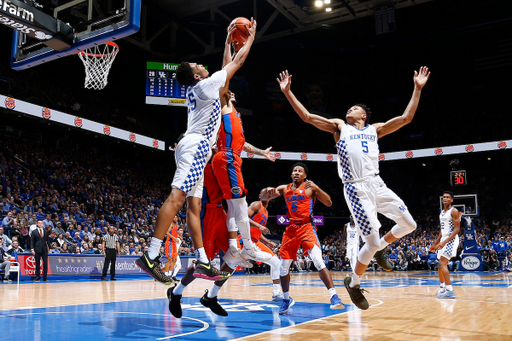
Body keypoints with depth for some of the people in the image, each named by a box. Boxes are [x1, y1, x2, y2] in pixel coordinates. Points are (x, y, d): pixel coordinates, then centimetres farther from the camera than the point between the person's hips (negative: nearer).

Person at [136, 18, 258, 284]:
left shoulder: (199, 88, 23)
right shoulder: (205, 85, -2)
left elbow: (226, 68, 39)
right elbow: (238, 62, 4)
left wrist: (228, 43, 42)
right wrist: (251, 37, 18)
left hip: (194, 148, 10)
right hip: (196, 145, -10)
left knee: (194, 205, 3)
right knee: (176, 198, -18)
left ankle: (203, 263, 4)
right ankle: (151, 257, -24)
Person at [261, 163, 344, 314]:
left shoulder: (310, 187, 1)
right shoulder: (284, 188, 12)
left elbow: (328, 203, -8)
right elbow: (263, 198, 10)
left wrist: (316, 188, -22)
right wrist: (268, 191, -14)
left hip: (307, 227, -4)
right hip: (291, 228, 5)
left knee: (319, 262, -23)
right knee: (283, 267, 7)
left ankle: (334, 296, -22)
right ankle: (286, 299, 27)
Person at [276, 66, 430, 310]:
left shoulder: (374, 129, 21)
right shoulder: (340, 127, 13)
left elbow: (406, 118, 15)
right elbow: (307, 117, 4)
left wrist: (417, 88, 11)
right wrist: (287, 92, -2)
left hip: (377, 184, 5)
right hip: (356, 189, -4)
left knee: (408, 225, 4)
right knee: (372, 242, -9)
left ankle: (379, 249, 31)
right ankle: (353, 283, 15)